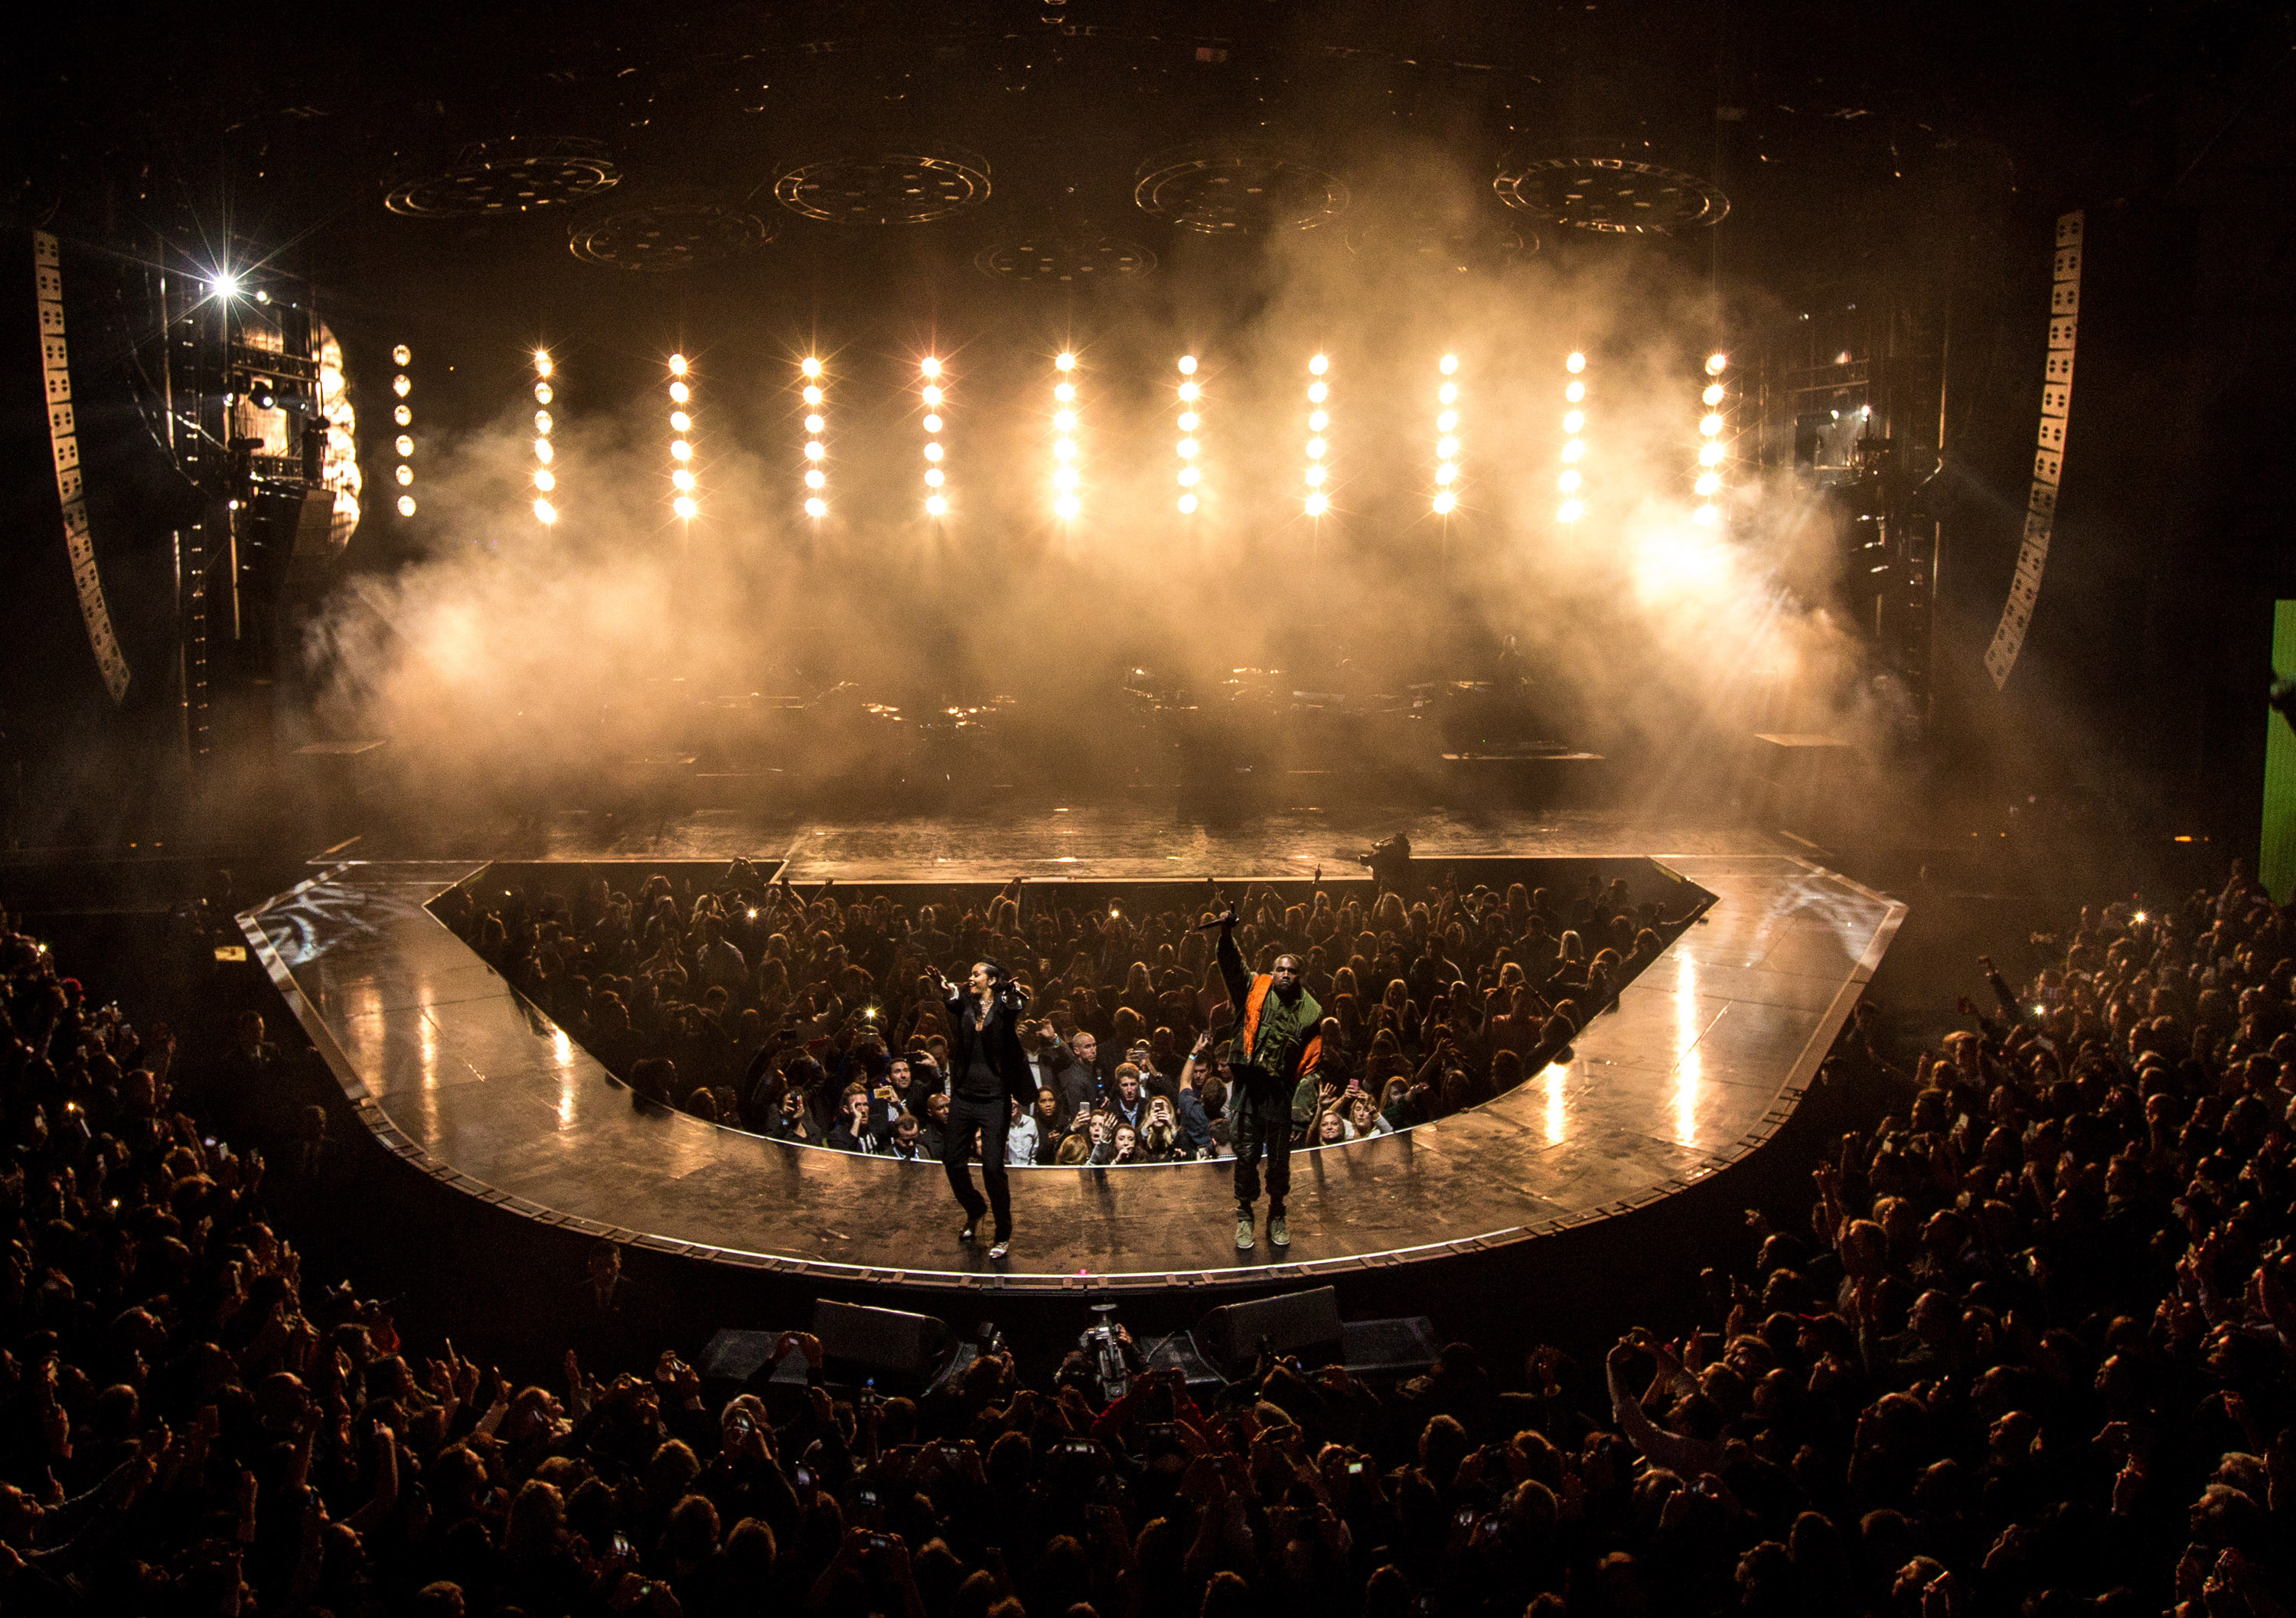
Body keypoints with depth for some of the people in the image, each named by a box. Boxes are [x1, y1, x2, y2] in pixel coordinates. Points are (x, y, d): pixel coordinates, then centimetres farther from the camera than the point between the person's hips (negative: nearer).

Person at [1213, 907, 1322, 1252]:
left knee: (1279, 1157, 7)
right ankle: (1244, 1216, 14)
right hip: (1247, 1084, -1)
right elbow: (1231, 965, -8)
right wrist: (1227, 934, -26)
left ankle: (1276, 1217, 23)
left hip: (1280, 1090, 1)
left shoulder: (1310, 1011, 7)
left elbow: (1311, 1061, 8)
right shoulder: (1255, 988, 6)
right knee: (1247, 1153, 2)